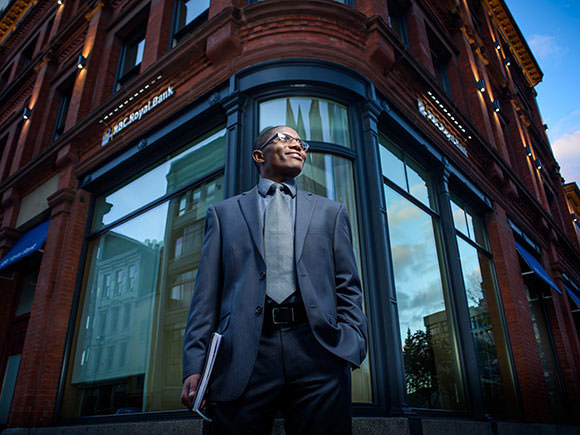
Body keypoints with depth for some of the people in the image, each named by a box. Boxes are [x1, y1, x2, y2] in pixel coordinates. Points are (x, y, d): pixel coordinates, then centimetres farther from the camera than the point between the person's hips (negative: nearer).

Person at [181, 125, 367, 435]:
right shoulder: (223, 213, 17)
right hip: (245, 356, 0)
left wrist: (351, 348, -2)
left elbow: (347, 288, 14)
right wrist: (195, 366, -1)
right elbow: (207, 292, 10)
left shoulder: (331, 212, 19)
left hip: (316, 352, 1)